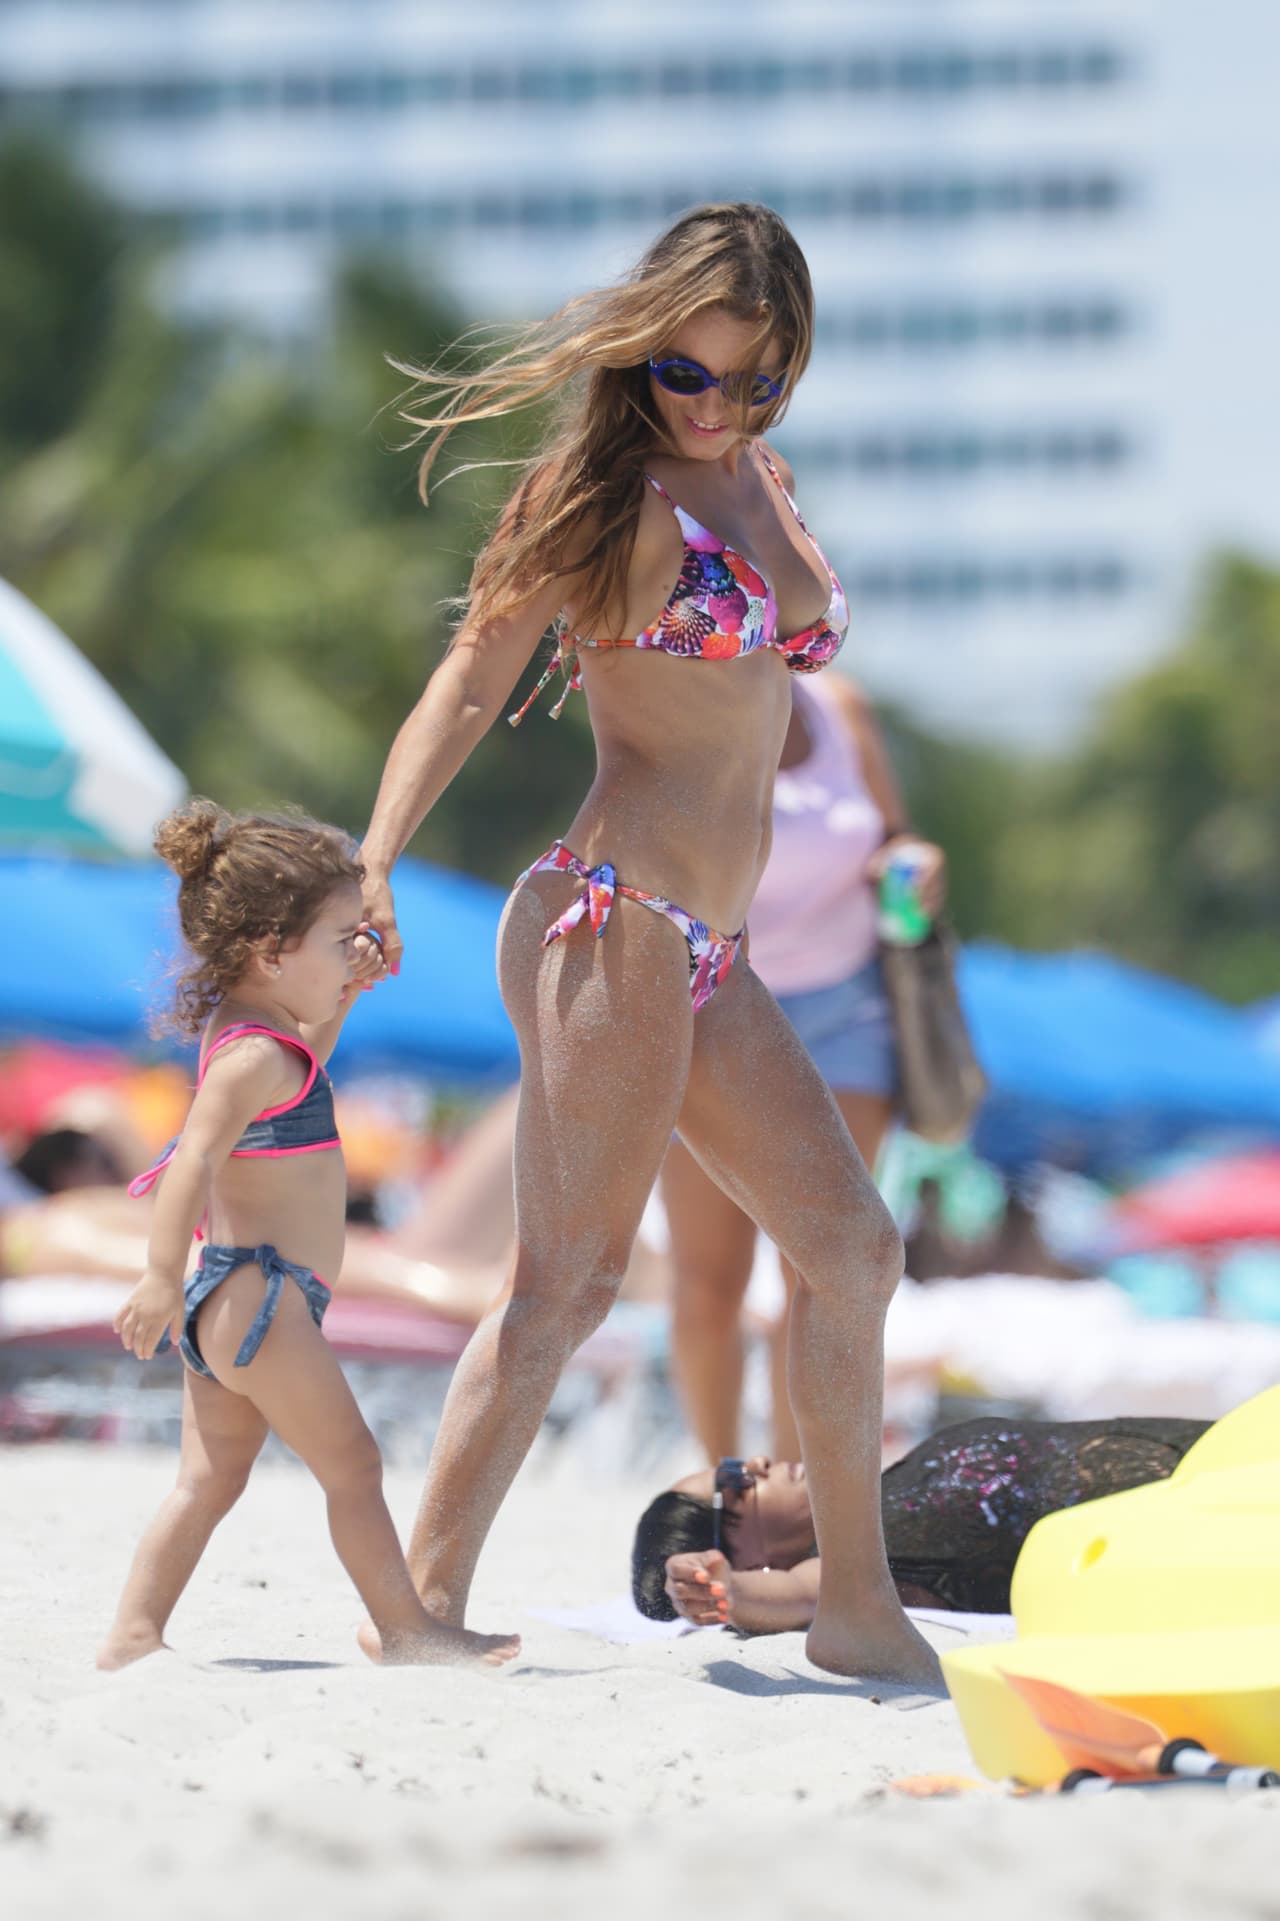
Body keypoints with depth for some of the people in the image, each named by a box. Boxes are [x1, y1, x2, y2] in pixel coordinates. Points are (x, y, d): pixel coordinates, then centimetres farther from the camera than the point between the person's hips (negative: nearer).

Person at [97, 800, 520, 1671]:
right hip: (257, 1295, -10)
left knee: (209, 1480, 8)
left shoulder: (260, 1035, 14)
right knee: (353, 1465, -2)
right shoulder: (252, 1057, -17)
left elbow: (302, 1067, 40)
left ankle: (135, 1632, 4)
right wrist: (164, 1277, -37)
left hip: (227, 1298, 10)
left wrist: (343, 992, 29)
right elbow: (195, 1158, -28)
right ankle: (408, 1630, 4)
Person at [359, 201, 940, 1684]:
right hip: (615, 920, -9)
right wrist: (373, 865, -23)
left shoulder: (762, 482, 17)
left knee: (853, 1249, 11)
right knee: (569, 1279, -12)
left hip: (705, 951, 9)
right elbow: (471, 680, -12)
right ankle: (424, 1601, -10)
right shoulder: (615, 490, -6)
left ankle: (856, 1605, 19)